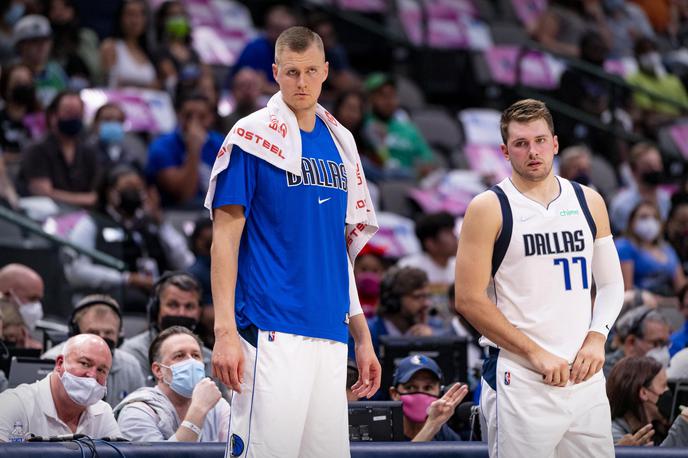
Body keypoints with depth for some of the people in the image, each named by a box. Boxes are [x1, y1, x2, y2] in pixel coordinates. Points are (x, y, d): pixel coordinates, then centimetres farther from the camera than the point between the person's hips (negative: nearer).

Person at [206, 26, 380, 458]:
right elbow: (226, 238, -5)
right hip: (272, 333, -6)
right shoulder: (252, 137, -1)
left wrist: (363, 337, 18)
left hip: (331, 336, 6)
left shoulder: (339, 143, 17)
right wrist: (225, 331, -14)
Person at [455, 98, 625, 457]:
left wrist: (597, 337, -2)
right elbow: (469, 299, -8)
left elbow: (612, 284, 17)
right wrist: (536, 354, -12)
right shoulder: (489, 209, -3)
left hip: (584, 374, 5)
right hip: (519, 383, -5)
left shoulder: (588, 202, 11)